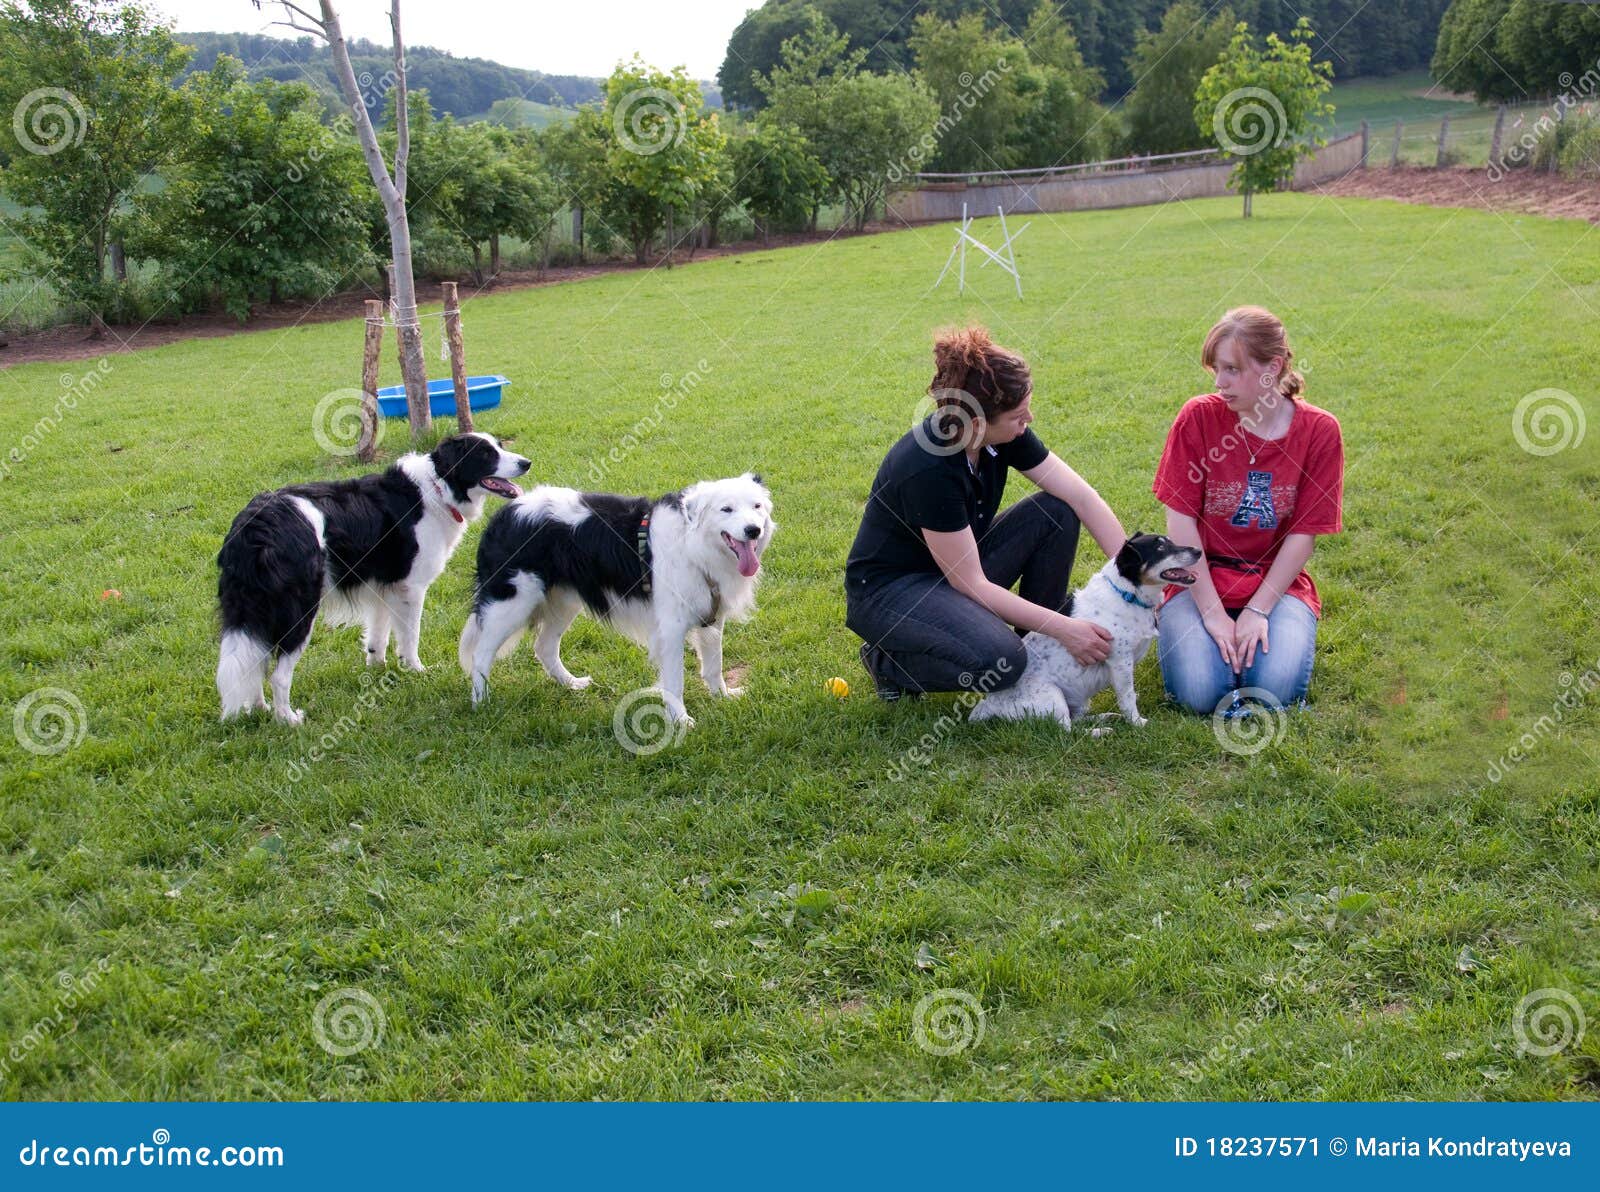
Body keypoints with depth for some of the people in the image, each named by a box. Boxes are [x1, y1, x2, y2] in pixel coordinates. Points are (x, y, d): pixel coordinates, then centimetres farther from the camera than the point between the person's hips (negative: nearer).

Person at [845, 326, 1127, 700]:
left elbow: (1081, 496, -9)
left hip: (957, 565, 8)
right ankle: (889, 660, -3)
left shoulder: (1004, 434, -12)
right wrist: (1063, 628, -26)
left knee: (1057, 512, -10)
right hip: (887, 591, -8)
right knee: (998, 661, -32)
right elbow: (970, 583, -27)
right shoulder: (928, 469, -32)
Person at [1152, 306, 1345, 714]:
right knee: (1200, 692, -24)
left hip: (1276, 582, 1)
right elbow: (1181, 520, -10)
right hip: (1201, 580, -1)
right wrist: (1212, 612, -15)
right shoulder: (1199, 416, -8)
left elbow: (1304, 533, -5)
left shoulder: (1319, 430, -5)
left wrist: (1258, 610, -14)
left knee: (1277, 688, -25)